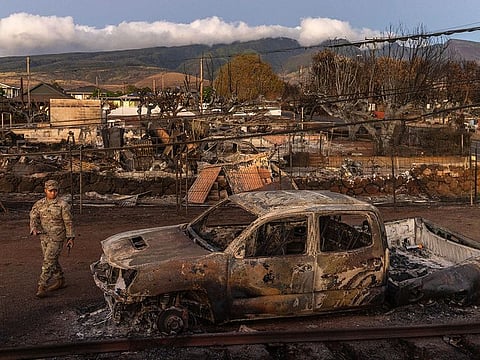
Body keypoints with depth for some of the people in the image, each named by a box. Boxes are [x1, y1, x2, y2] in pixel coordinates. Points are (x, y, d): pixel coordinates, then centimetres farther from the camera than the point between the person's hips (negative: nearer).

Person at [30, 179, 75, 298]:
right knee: (52, 260, 16)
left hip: (57, 238, -6)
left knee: (48, 261, -10)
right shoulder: (39, 204, 3)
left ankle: (42, 287, -6)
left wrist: (70, 237, -7)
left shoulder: (63, 205, -10)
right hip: (44, 237, 6)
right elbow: (33, 217, -7)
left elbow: (68, 222, -7)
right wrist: (34, 228, -28)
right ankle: (60, 281, 33)